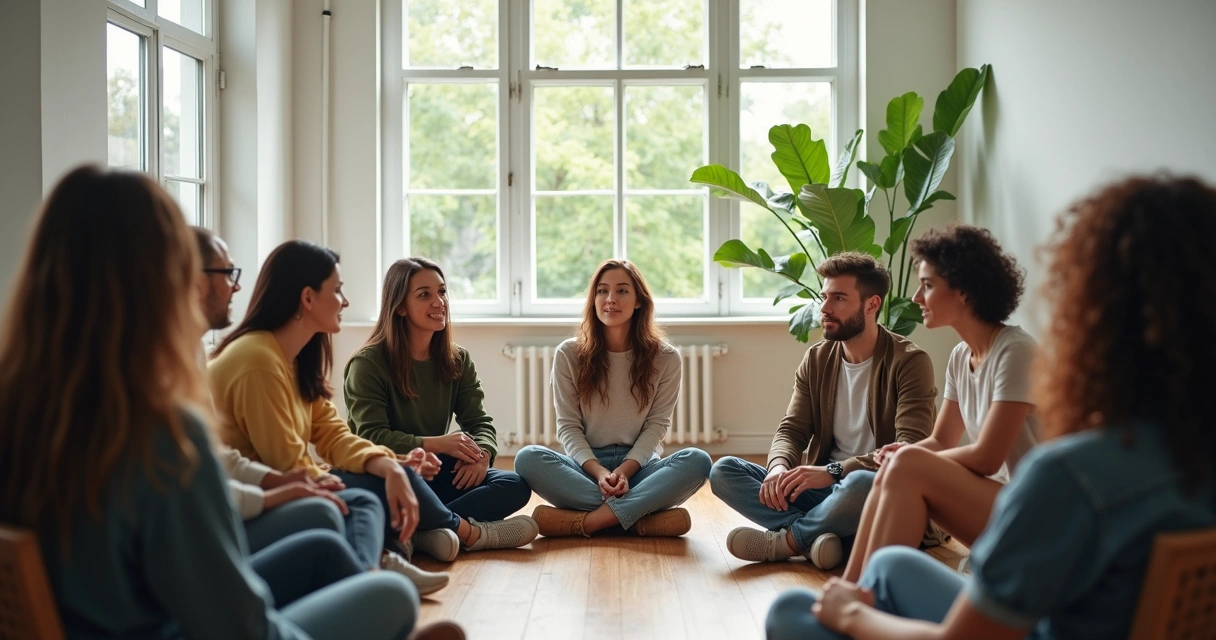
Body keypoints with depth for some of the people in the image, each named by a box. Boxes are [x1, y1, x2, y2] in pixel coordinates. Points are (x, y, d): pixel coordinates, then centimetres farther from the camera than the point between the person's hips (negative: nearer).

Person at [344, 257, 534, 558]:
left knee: (515, 486, -21)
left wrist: (482, 454, -20)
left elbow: (480, 422, 5)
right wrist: (437, 444, -26)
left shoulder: (458, 361, 10)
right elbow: (372, 436, -17)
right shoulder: (368, 364, -7)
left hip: (435, 472, 6)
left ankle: (419, 530, -36)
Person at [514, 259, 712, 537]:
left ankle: (589, 520, -34)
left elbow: (657, 424, 0)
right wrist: (598, 472, -18)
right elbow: (568, 426, -1)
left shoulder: (665, 358, 1)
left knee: (697, 460, -29)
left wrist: (624, 470, -17)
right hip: (586, 467, 0)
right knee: (527, 458, -29)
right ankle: (639, 518, -33)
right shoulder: (569, 355, 1)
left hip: (639, 465, 0)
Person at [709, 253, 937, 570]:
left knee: (862, 484, -42)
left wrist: (834, 471, -29)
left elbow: (911, 449, -19)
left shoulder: (909, 361, -9)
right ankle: (815, 535, -28)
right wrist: (779, 466, -19)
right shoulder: (816, 359, 9)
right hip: (821, 489, 6)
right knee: (723, 471, -12)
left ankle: (785, 541, -18)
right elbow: (791, 430, 6)